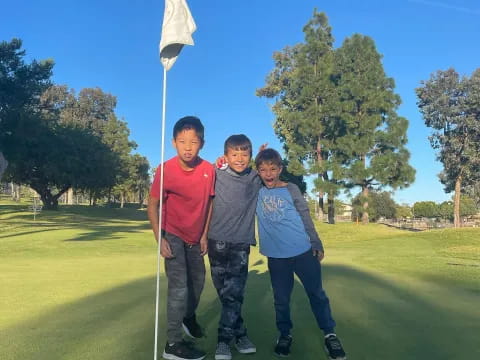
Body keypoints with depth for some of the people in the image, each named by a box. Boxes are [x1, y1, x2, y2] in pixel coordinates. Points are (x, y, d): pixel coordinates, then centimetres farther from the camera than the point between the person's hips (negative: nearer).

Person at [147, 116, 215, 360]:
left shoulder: (208, 170, -14)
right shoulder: (166, 170, -24)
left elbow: (209, 202, -1)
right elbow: (153, 205, -15)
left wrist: (205, 235, 0)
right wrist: (160, 239, -20)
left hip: (195, 237, 5)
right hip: (173, 236, -5)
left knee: (198, 280, 21)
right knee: (179, 287, -9)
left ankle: (189, 317, 49)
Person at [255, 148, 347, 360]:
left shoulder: (291, 189, -1)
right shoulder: (256, 190, 3)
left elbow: (305, 217, 3)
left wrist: (316, 244, 2)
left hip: (303, 251, -1)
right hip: (276, 256, 1)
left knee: (317, 294, 7)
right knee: (281, 298, 11)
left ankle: (330, 334, 21)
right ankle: (284, 334, 29)